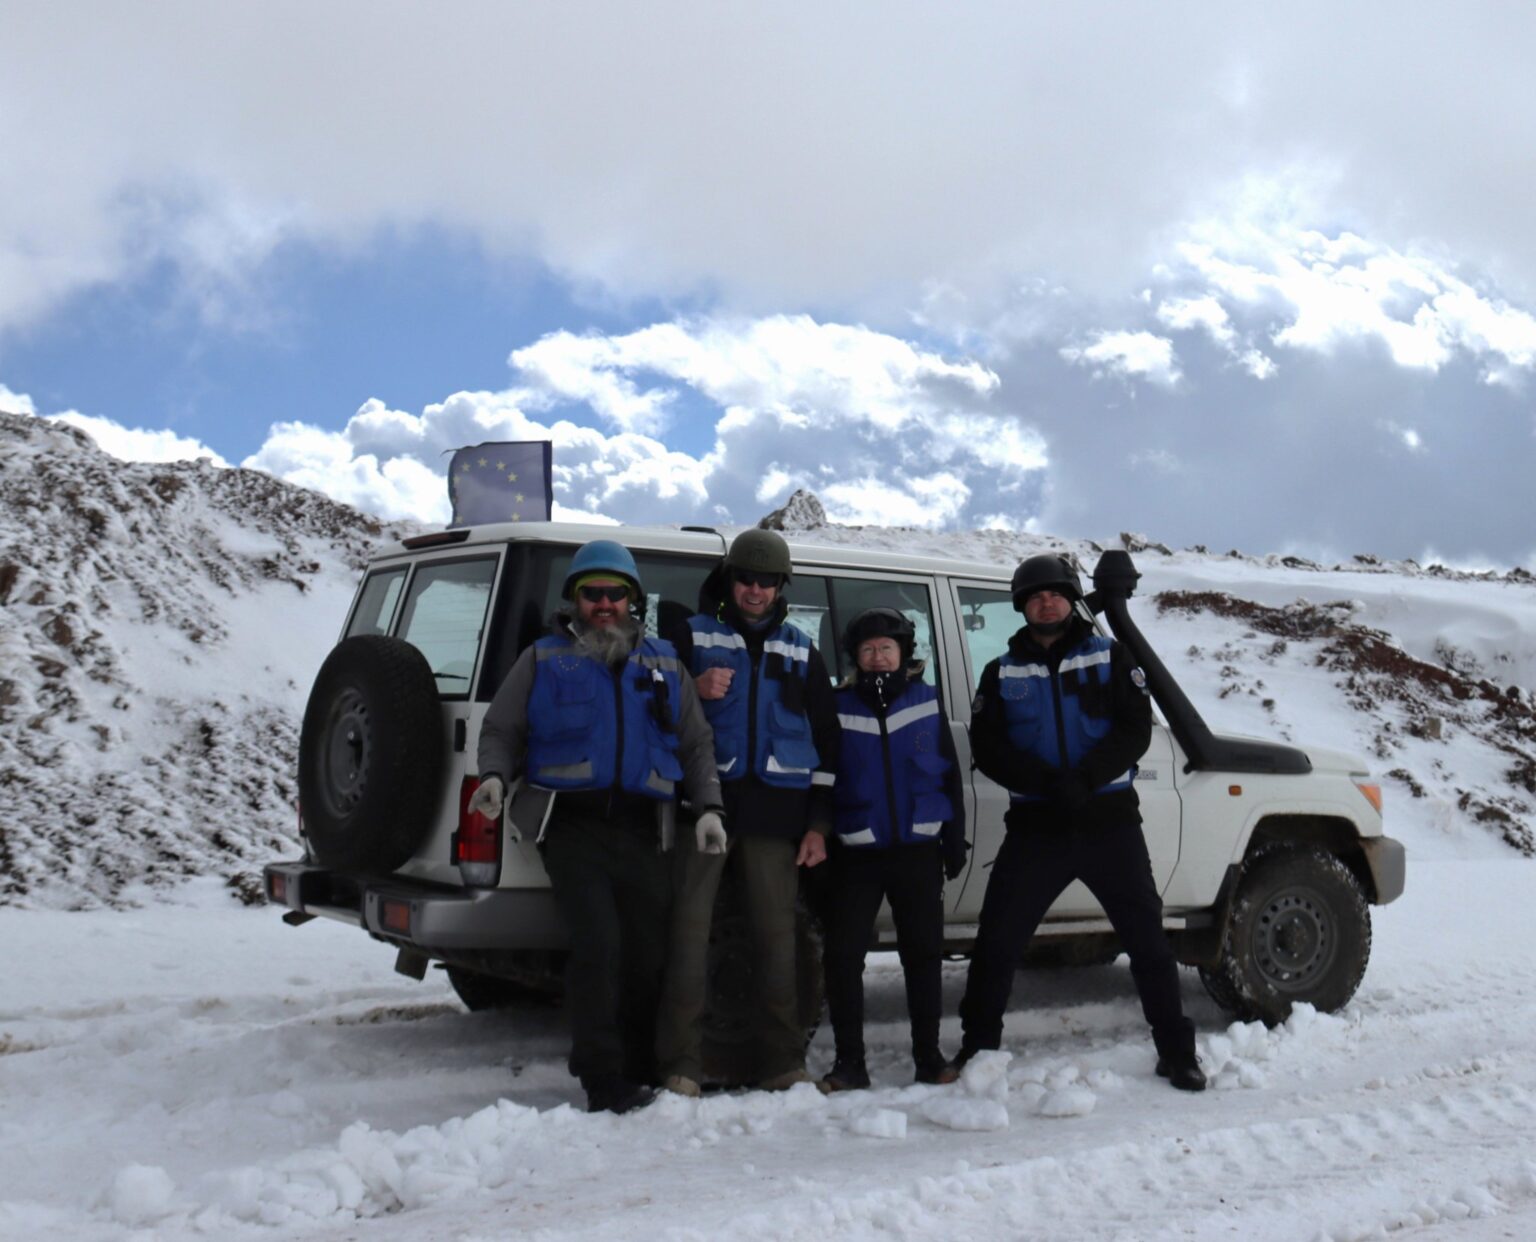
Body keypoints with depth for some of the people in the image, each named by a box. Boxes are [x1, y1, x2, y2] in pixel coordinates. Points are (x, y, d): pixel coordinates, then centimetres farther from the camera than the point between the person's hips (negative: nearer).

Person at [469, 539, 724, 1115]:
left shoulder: (664, 664, 16)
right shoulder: (544, 660, 10)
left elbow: (696, 743, 18)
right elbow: (501, 729, 12)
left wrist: (708, 806, 4)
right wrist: (495, 776, -9)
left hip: (639, 830, 3)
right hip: (573, 825, -3)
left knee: (649, 952, 6)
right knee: (598, 944, -18)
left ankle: (642, 1074, 23)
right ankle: (604, 1083, -10)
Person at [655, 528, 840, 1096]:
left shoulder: (800, 651, 17)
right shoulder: (693, 635, 10)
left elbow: (825, 739, 17)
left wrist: (818, 824, 9)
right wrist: (695, 691, -12)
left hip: (776, 811, 2)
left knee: (777, 933, 3)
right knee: (690, 927, -8)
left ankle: (783, 1064, 11)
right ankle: (681, 1066, -5)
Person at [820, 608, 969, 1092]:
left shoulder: (927, 701, 5)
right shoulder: (839, 707, 2)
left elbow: (950, 775, 9)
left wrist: (954, 839, 6)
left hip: (918, 847, 1)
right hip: (856, 852, -1)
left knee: (923, 953, 7)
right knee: (842, 954, -4)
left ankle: (928, 1055, 19)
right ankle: (849, 1061, 7)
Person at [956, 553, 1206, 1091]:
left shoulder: (1110, 657, 6)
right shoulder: (1001, 673, 9)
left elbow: (1135, 729, -4)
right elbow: (987, 748, -2)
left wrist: (1085, 779, -19)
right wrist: (1051, 783, -17)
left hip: (1110, 820, 0)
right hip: (1036, 825, 1)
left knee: (1146, 936, 2)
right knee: (997, 939, -1)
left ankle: (1176, 1051, 15)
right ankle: (978, 1048, 14)